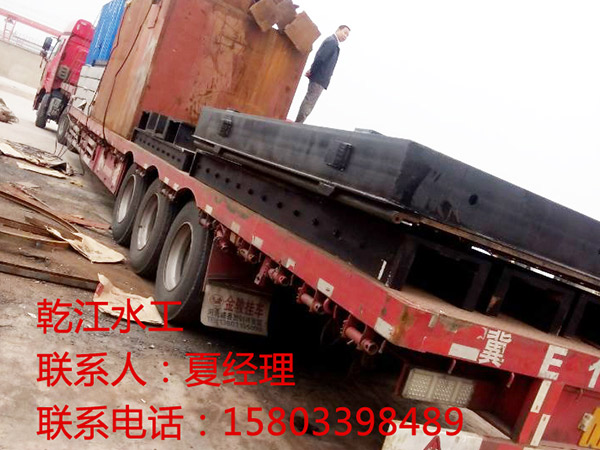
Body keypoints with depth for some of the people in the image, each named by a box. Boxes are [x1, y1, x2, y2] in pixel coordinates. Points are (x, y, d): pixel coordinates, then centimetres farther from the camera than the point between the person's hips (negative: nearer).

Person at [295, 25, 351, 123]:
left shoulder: (332, 41, 19)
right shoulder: (332, 42, -13)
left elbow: (320, 57, 16)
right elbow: (320, 58, -21)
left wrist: (312, 71, 6)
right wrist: (312, 71, -12)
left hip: (319, 77, 10)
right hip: (320, 77, -10)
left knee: (309, 101, 11)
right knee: (309, 101, -9)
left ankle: (298, 123, 15)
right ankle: (298, 124, -7)